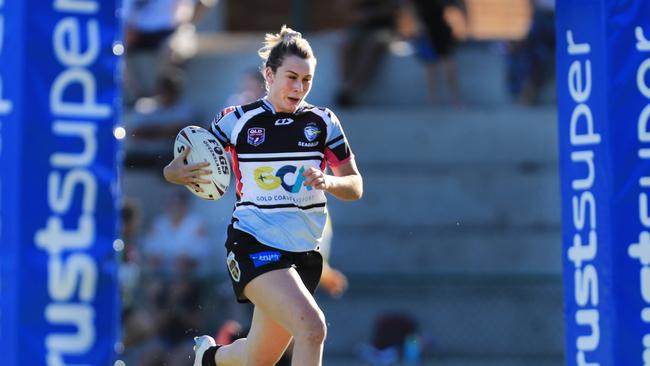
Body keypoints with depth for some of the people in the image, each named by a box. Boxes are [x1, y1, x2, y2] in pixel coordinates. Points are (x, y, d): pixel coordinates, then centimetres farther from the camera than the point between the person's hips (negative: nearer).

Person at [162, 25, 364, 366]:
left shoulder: (323, 122, 4)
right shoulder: (236, 120, -3)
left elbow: (355, 187, 6)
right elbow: (180, 168, 4)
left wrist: (328, 182, -16)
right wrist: (176, 172, -20)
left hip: (303, 251, 5)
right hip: (253, 246, -4)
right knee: (312, 328, -27)